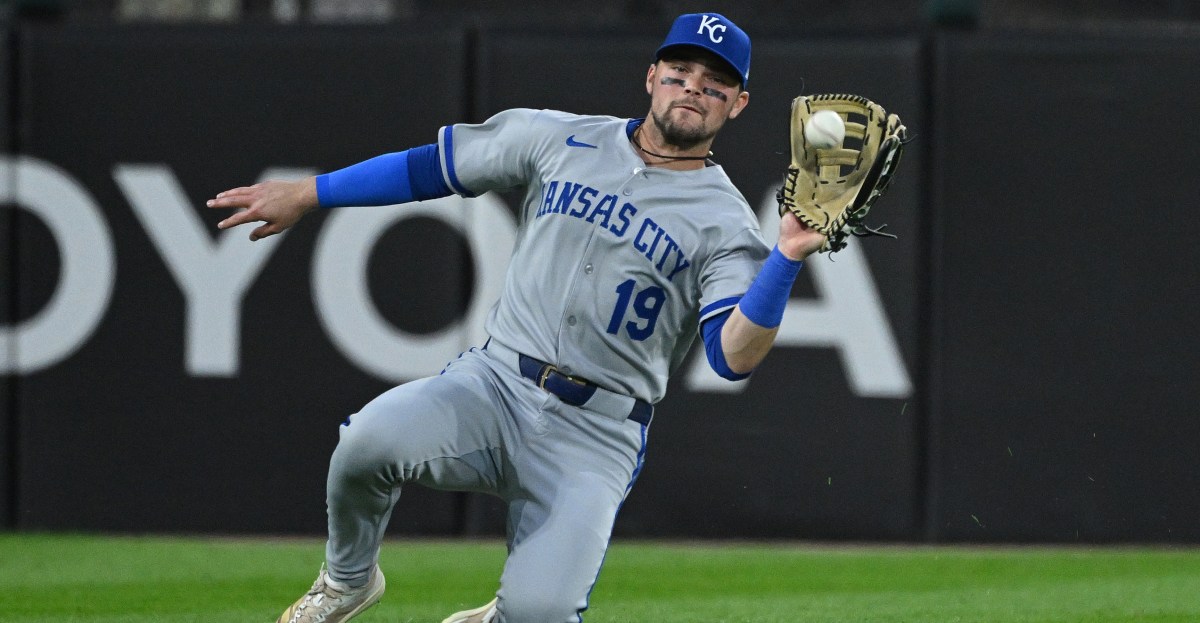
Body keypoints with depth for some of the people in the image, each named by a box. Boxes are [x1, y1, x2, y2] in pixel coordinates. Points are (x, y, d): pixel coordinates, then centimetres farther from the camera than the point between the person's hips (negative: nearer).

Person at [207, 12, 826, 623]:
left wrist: (786, 260, -29)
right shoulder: (560, 140, 9)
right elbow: (430, 166, 16)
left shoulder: (726, 224, 0)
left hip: (596, 434, -2)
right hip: (496, 383, 2)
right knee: (371, 438, -29)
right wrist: (303, 194, 14)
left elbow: (735, 357, -14)